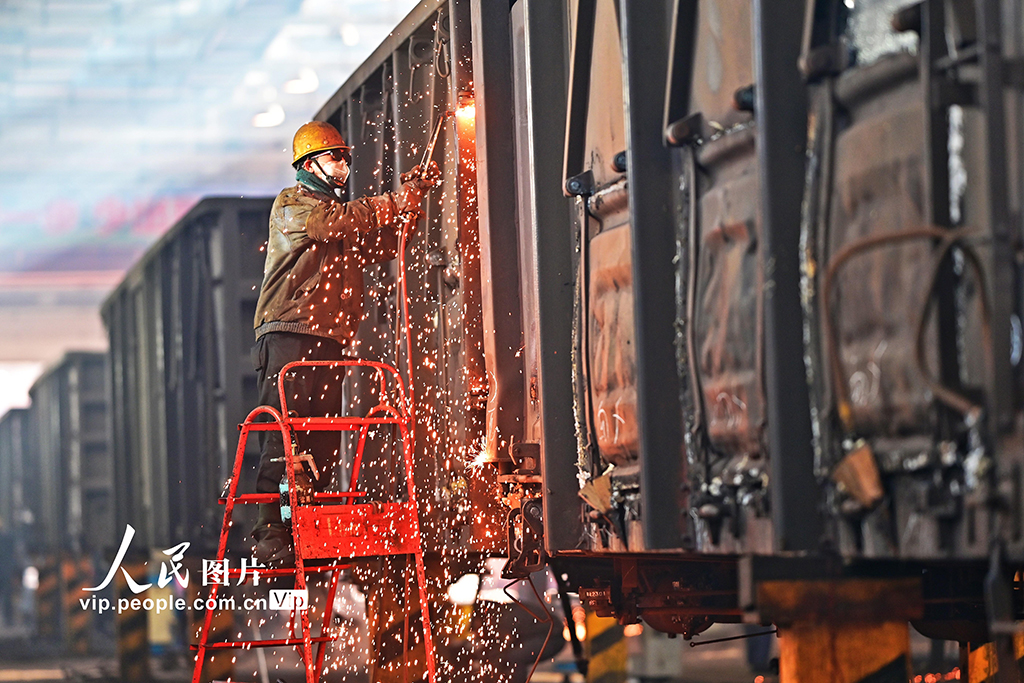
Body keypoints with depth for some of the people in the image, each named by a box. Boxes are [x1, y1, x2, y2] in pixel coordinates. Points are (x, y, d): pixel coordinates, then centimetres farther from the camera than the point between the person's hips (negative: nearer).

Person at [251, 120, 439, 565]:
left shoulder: (344, 212, 28)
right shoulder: (292, 204, 4)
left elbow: (379, 246, 18)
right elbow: (333, 224, -14)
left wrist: (410, 201, 7)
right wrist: (395, 203, -13)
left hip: (330, 343, 8)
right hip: (289, 336, -8)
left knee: (323, 449, 2)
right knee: (284, 441, -14)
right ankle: (270, 536, -17)